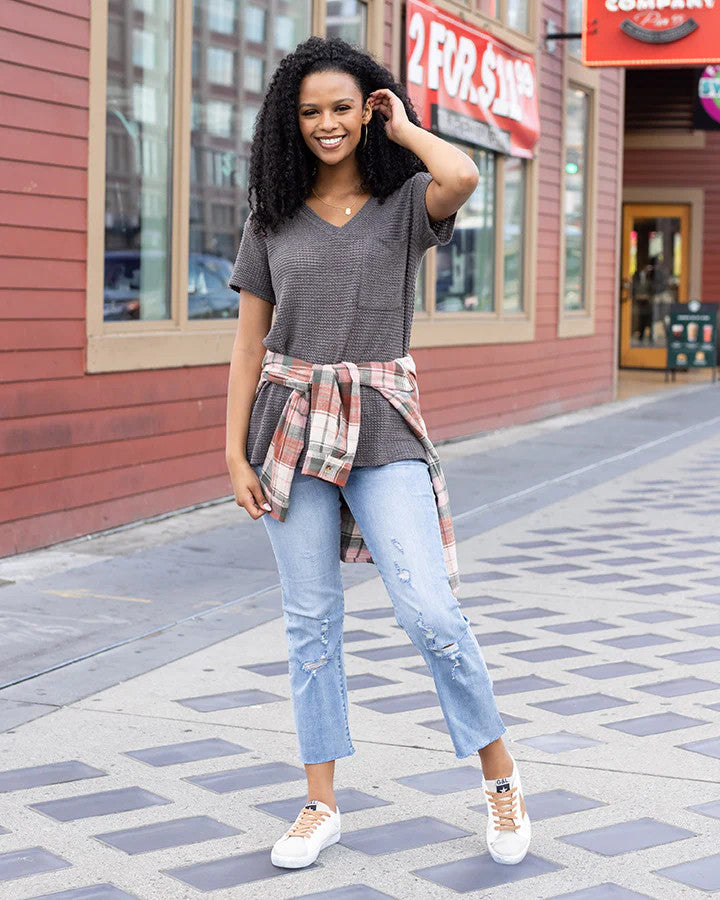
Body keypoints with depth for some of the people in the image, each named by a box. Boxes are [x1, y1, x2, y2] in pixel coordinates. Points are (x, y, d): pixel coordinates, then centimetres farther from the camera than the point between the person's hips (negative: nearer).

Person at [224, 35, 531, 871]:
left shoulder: (405, 201, 1)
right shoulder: (272, 218, 7)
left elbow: (462, 177, -23)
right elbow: (249, 343, 8)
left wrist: (404, 129, -3)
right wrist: (234, 453, 1)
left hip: (381, 427, -2)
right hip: (292, 426, 2)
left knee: (429, 611, -11)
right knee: (311, 618, 6)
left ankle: (501, 778, 9)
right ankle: (321, 804, 18)